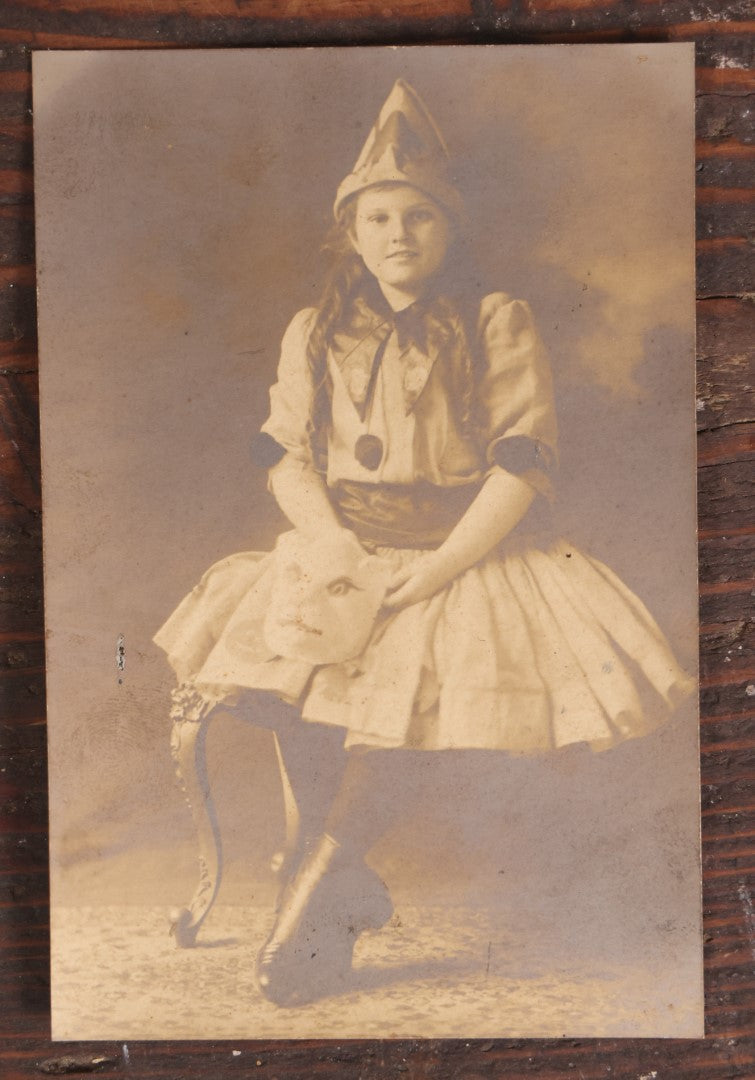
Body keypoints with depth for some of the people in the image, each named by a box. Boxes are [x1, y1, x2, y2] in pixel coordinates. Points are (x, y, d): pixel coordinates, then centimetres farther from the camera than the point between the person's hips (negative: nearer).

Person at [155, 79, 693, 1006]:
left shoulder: (498, 323, 3)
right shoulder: (314, 333, 14)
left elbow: (523, 461, -6)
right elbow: (285, 458, 7)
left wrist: (438, 569, -17)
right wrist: (335, 545, -13)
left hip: (470, 547, -3)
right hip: (343, 544, 3)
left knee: (401, 672, -30)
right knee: (281, 651, -25)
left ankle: (315, 881, -11)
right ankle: (344, 886, -9)